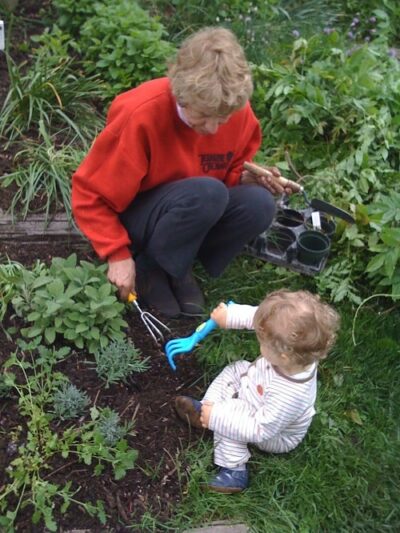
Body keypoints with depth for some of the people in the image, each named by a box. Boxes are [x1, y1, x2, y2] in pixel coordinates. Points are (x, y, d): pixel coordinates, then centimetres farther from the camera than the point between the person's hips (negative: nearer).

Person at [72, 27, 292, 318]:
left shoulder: (239, 112, -12)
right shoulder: (141, 114, -27)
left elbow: (230, 172, 7)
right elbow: (90, 193, -18)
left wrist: (246, 179, -16)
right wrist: (118, 255, -24)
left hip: (191, 212, 6)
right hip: (132, 216, -5)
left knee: (259, 204, -23)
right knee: (207, 193, -34)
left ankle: (178, 267, -3)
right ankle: (150, 270, -10)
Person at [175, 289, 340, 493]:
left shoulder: (289, 396, -47)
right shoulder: (290, 345, -31)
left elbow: (258, 431, -36)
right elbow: (260, 318, -13)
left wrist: (216, 417, -32)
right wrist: (230, 316, -15)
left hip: (275, 436, -8)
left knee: (228, 414, -23)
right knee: (235, 371, 12)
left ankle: (234, 472, -10)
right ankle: (204, 410, 21)